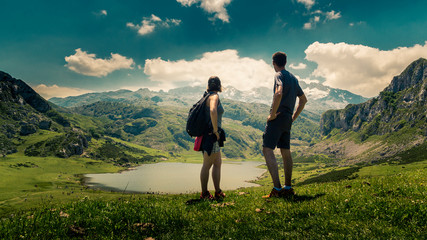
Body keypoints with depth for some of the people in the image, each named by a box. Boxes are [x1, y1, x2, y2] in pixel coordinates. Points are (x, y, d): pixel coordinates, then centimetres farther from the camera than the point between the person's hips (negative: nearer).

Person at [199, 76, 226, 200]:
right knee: (207, 165, -1)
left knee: (218, 163, 15)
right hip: (211, 134, -10)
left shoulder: (208, 96, 17)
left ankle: (218, 192, 22)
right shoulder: (214, 96, -11)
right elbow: (213, 111, -31)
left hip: (210, 134, 10)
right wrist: (216, 130, -24)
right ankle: (204, 194, 9)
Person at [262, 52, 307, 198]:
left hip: (278, 117, -9)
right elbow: (303, 99, 26)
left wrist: (272, 113, -19)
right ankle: (288, 188, 17)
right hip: (287, 120, 9)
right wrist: (294, 117, 22)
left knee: (267, 150, -10)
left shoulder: (279, 75, -7)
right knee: (286, 152, 11)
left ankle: (277, 189, -15)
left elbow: (278, 94, -27)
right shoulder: (293, 78, 19)